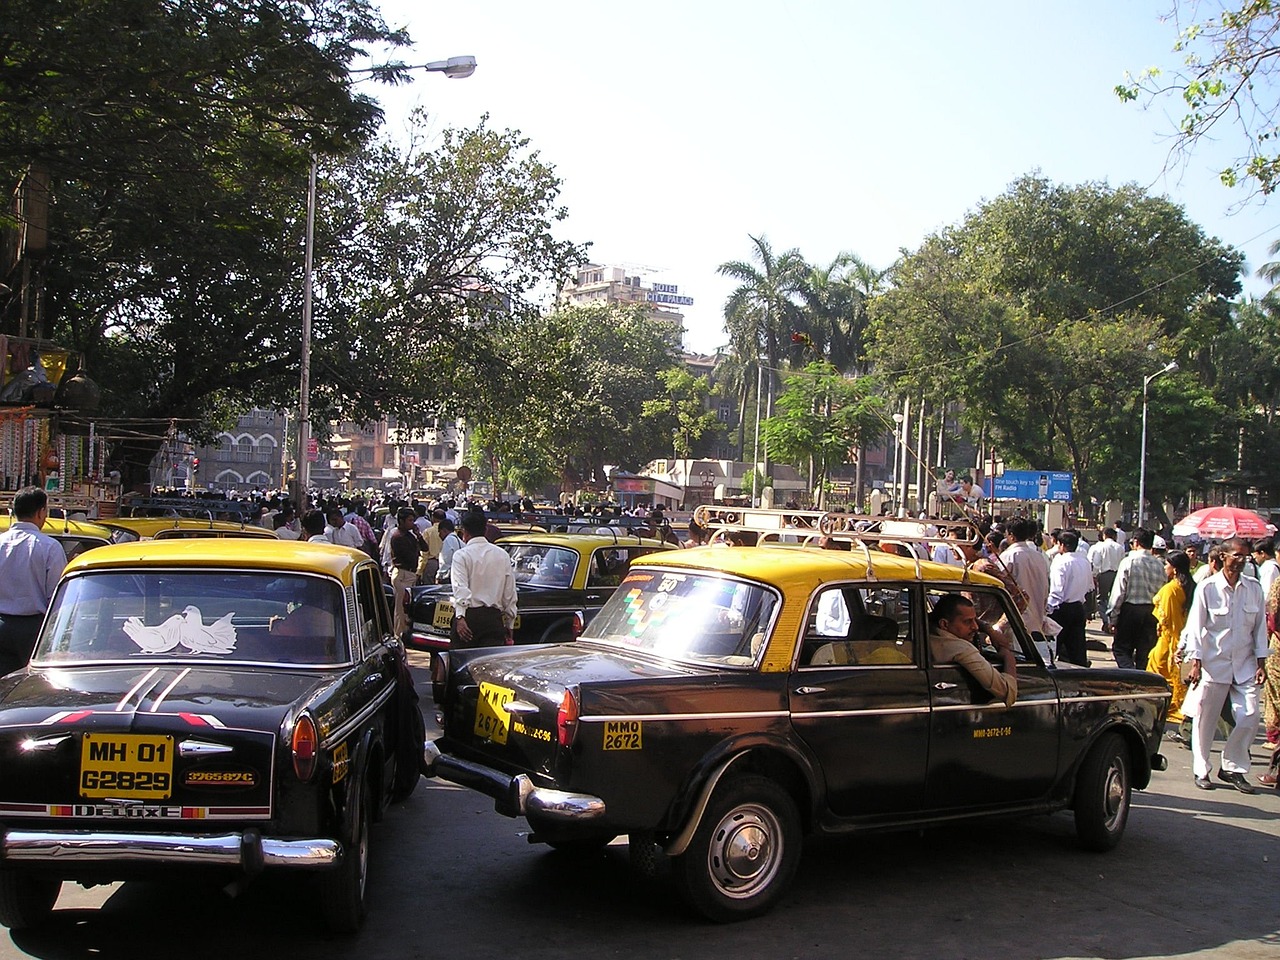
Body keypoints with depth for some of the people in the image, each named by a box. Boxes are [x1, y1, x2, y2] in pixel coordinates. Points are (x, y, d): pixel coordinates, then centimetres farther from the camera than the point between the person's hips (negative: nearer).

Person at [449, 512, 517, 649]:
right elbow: (510, 593, 14)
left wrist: (460, 617, -22)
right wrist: (509, 625, 19)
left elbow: (460, 588, -14)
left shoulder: (461, 555, -1)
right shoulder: (503, 555, 13)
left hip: (469, 616, -3)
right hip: (494, 619, 3)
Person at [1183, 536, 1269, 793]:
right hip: (1213, 663, -3)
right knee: (1205, 719, 3)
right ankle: (1201, 770, 17)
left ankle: (1232, 767, 16)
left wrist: (1260, 662, 5)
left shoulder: (1254, 588, 3)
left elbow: (1260, 627, 9)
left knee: (1249, 718, -2)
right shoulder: (1207, 588, -7)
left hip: (1245, 665, 3)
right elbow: (1195, 626, -6)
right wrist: (1195, 663, -11)